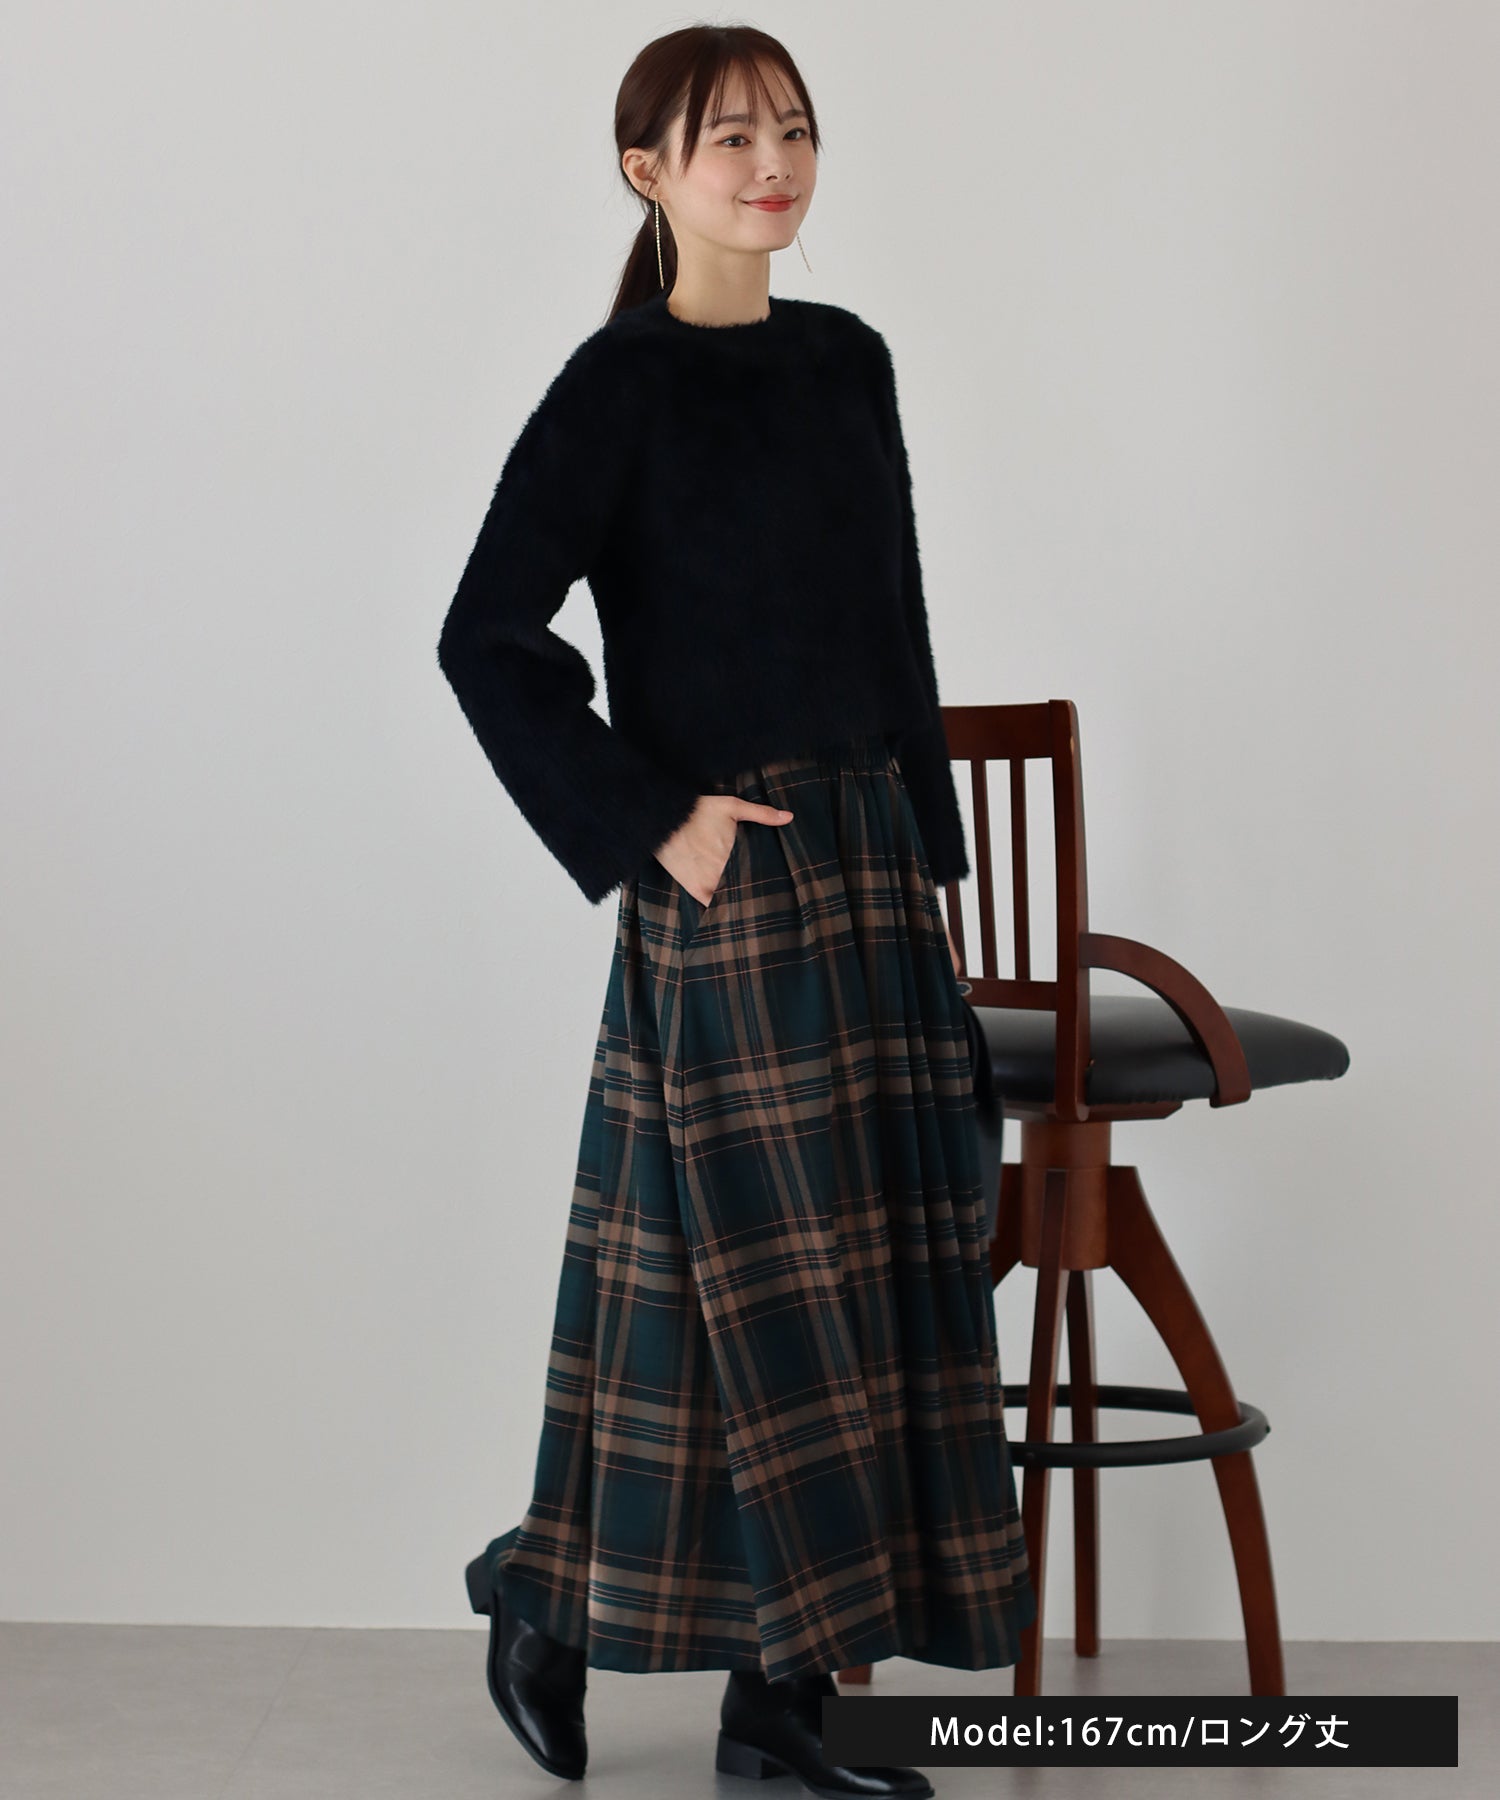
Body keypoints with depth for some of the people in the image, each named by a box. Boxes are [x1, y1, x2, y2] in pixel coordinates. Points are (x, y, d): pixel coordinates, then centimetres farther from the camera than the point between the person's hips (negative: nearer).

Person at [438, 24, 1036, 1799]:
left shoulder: (846, 360, 12)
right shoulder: (623, 381, -7)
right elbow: (487, 636, -11)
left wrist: (932, 866, 13)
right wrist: (647, 825, -14)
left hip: (866, 868, 7)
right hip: (728, 884, -7)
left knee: (873, 1270, 7)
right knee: (760, 1268, -2)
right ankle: (549, 1603, 17)